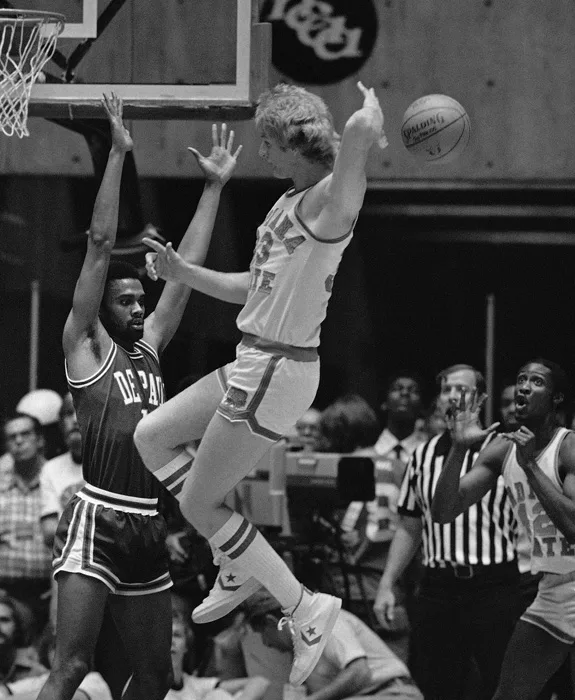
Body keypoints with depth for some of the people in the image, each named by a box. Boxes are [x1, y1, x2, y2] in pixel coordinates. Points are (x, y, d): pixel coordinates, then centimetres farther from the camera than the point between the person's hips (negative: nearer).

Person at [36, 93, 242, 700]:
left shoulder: (148, 347, 17)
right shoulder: (84, 347, 0)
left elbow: (187, 268, 19)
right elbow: (100, 243, -5)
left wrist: (213, 187, 19)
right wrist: (118, 153, -8)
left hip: (146, 526, 7)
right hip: (96, 519, -7)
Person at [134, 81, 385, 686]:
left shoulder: (327, 200, -20)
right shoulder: (290, 202, 10)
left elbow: (363, 131, -42)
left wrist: (369, 104, -20)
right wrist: (182, 272, 15)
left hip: (276, 373, -10)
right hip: (254, 362, 10)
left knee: (198, 504, 1)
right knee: (151, 437, 20)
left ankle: (305, 609, 4)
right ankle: (238, 566, 23)